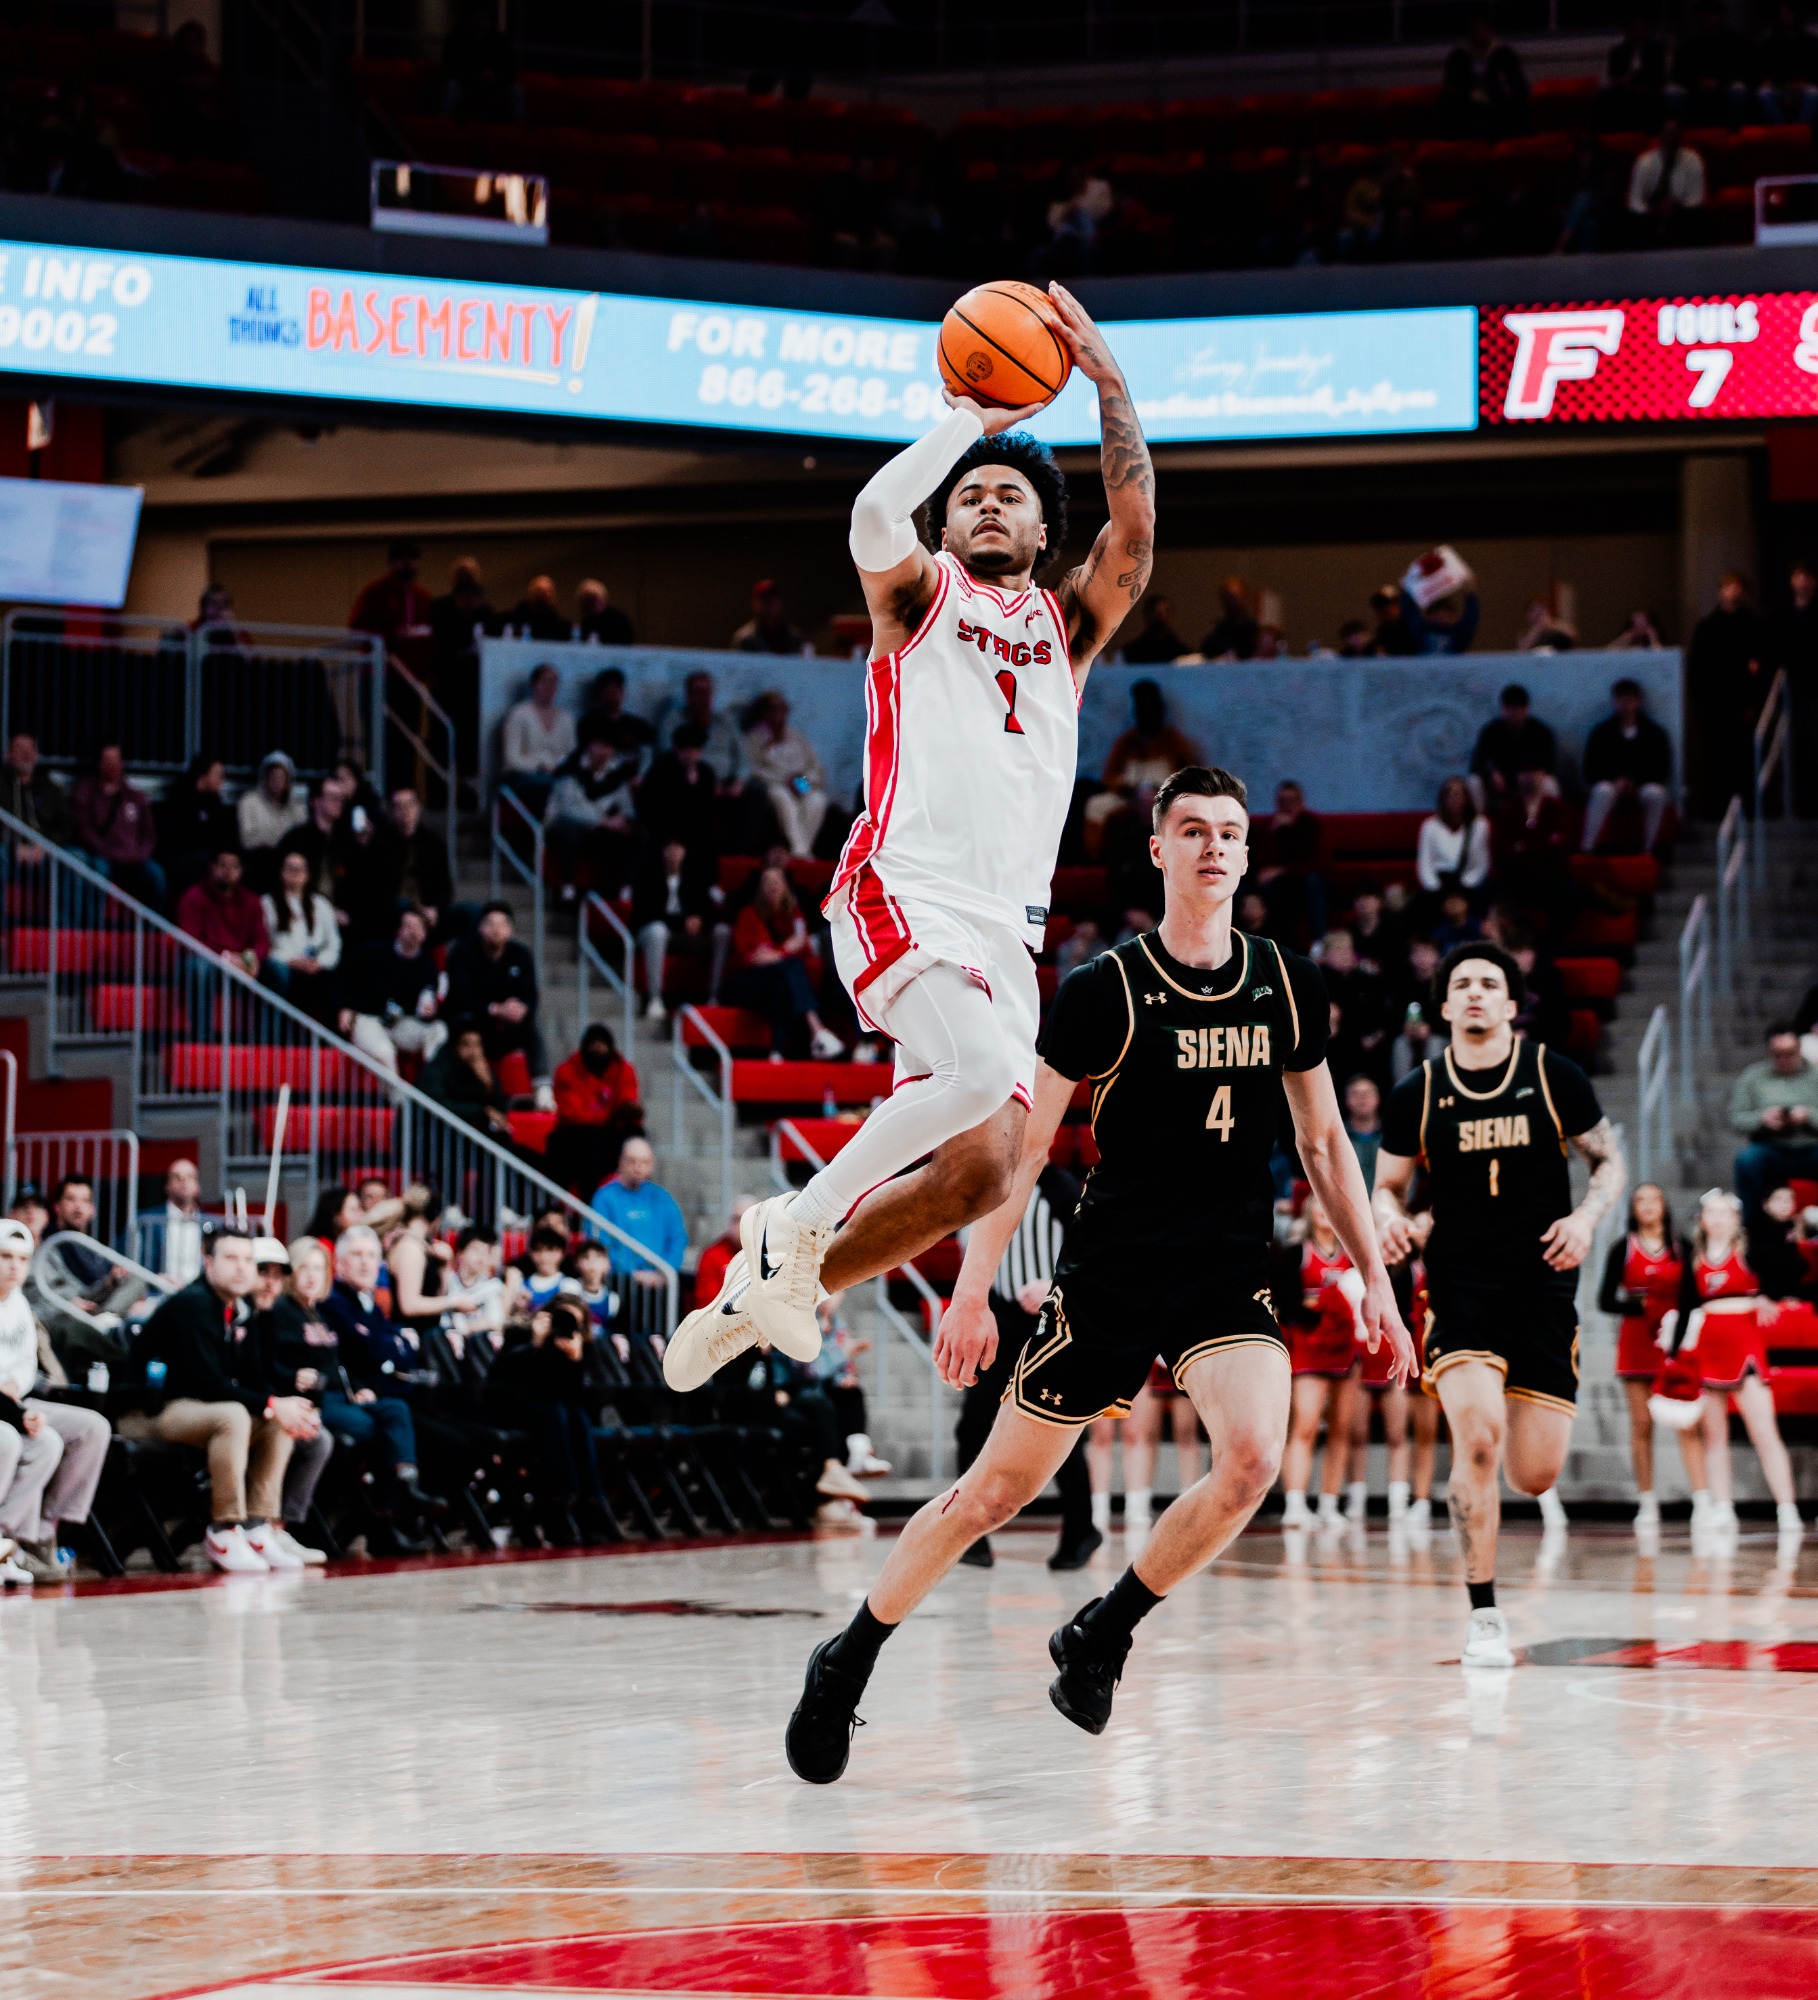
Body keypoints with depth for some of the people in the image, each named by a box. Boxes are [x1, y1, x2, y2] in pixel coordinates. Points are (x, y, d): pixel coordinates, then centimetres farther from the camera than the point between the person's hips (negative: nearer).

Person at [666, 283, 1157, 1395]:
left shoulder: (1069, 628, 22)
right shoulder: (920, 598, 12)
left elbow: (1136, 533, 4)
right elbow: (874, 516, -11)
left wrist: (1110, 387, -3)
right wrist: (976, 415, -4)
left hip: (1007, 928, 6)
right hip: (904, 895, -6)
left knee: (980, 1169, -1)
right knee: (983, 1073, -31)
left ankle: (768, 1293, 14)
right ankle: (800, 1222, -14)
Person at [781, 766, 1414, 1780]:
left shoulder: (1287, 983, 4)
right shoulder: (1105, 992, -8)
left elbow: (1323, 1141, 14)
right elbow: (1024, 1144, -5)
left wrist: (1376, 1277, 10)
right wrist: (973, 1289, -11)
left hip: (1232, 1276, 3)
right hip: (1112, 1269, -3)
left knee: (1254, 1456, -24)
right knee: (998, 1490, 2)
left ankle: (1102, 1636, -2)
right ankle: (847, 1662, 22)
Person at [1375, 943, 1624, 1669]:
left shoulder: (1555, 1078, 1)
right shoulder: (1416, 1094, 2)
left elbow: (1609, 1160, 10)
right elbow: (1388, 1185, 12)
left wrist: (1588, 1216, -10)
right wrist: (1390, 1218, -12)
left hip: (1543, 1283, 1)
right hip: (1459, 1284, -1)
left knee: (1535, 1475, 0)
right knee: (1478, 1437, -23)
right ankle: (1484, 1615, -10)